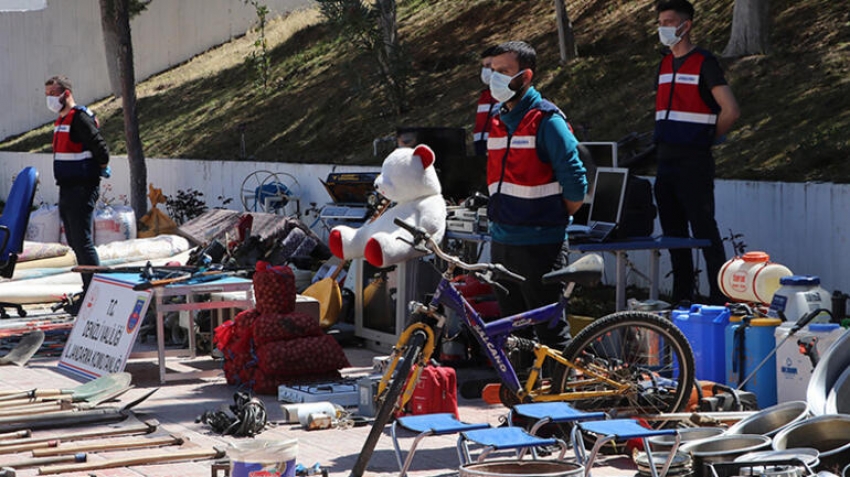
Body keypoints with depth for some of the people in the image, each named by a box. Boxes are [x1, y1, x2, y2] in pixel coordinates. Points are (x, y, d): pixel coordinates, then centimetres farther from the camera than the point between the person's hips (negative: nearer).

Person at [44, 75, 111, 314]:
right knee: (75, 243, 14)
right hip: (67, 189, 10)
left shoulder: (80, 118, -15)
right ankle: (89, 293, 21)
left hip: (82, 190, -10)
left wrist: (98, 171, -5)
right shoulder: (61, 120, 15)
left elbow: (101, 149, -20)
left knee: (83, 243, -9)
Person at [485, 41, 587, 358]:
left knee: (549, 326, -3)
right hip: (502, 243, 8)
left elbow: (576, 183, -12)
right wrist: (501, 217, 15)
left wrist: (554, 219, -2)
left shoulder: (546, 120, -11)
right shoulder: (498, 122, 13)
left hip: (539, 245, -8)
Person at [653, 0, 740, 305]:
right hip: (666, 162, 8)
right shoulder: (665, 65, 16)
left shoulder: (704, 63, -8)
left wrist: (706, 139, -2)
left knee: (705, 232, -6)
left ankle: (719, 300, -3)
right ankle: (682, 299, 18)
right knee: (673, 233, 11)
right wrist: (660, 140, 14)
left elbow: (731, 111, -13)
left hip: (694, 163, -8)